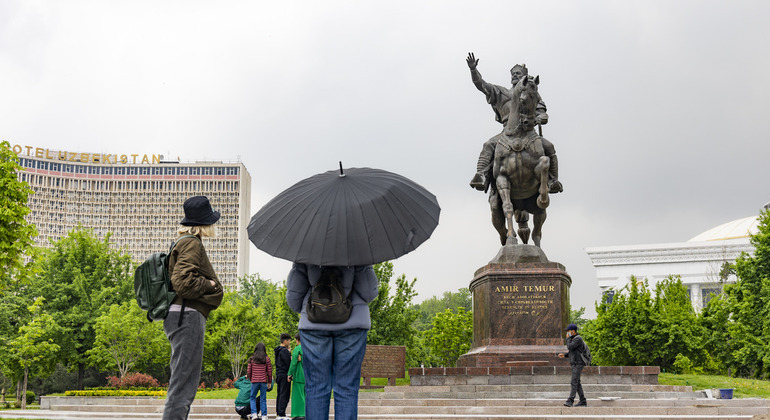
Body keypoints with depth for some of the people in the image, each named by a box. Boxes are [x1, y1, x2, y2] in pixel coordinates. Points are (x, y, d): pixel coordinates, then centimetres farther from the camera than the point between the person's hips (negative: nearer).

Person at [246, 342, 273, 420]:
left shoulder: (252, 359, 1)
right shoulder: (266, 359, 0)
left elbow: (248, 371, 4)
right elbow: (269, 371, 1)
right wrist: (270, 381, 12)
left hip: (254, 381, 0)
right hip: (263, 381, 0)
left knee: (252, 398, 12)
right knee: (263, 399, 7)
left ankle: (254, 414, -2)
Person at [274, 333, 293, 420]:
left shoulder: (278, 350, 16)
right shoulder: (284, 351, -14)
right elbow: (288, 363, -19)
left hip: (279, 374, 10)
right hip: (284, 375, -10)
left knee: (279, 395, 12)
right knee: (284, 395, -9)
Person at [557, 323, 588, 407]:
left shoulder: (578, 338, -12)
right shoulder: (574, 339, 19)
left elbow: (570, 347, -20)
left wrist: (568, 339, -5)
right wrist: (564, 355, 11)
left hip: (578, 363, -10)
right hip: (575, 363, 10)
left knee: (574, 382, -15)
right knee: (577, 383, 9)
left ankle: (570, 401, -20)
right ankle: (583, 401, 12)